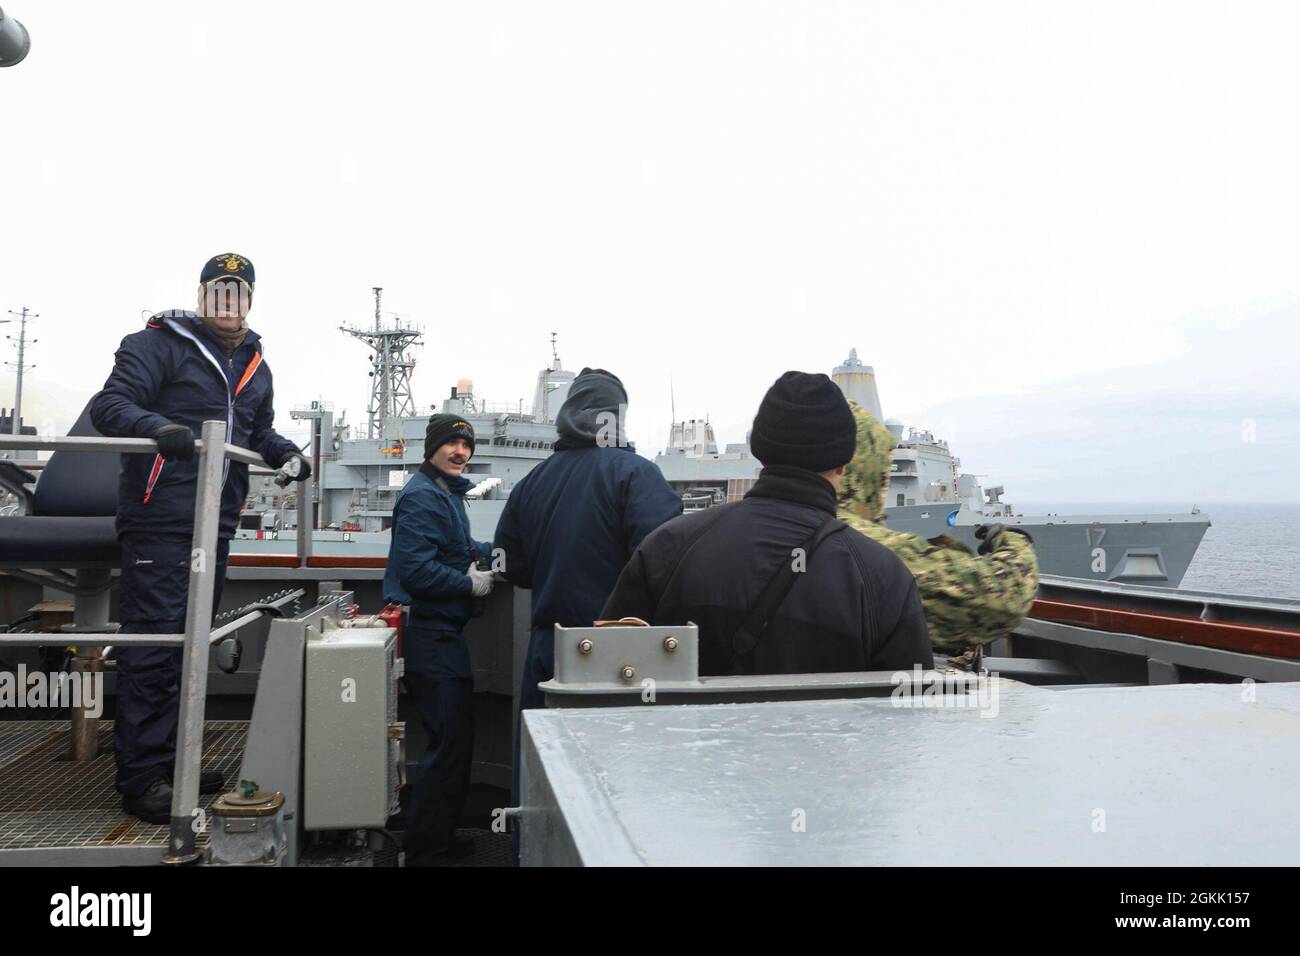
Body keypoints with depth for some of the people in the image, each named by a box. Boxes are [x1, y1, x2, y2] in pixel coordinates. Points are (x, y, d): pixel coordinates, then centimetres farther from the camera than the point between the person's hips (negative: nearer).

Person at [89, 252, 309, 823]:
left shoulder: (255, 366, 18)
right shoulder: (159, 344, -5)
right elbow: (107, 406, -14)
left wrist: (284, 452, 9)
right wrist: (156, 426, -34)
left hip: (216, 524, 8)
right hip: (159, 522, -8)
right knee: (151, 646, -8)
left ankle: (169, 759, 27)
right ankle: (139, 780, 0)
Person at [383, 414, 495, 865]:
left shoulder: (447, 492, 18)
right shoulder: (422, 497, -15)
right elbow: (416, 569, -24)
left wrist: (489, 551, 12)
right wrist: (471, 584, -14)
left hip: (442, 632, 11)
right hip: (429, 636, -11)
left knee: (456, 737, 18)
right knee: (449, 742, -6)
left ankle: (439, 837, 32)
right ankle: (424, 850, 6)